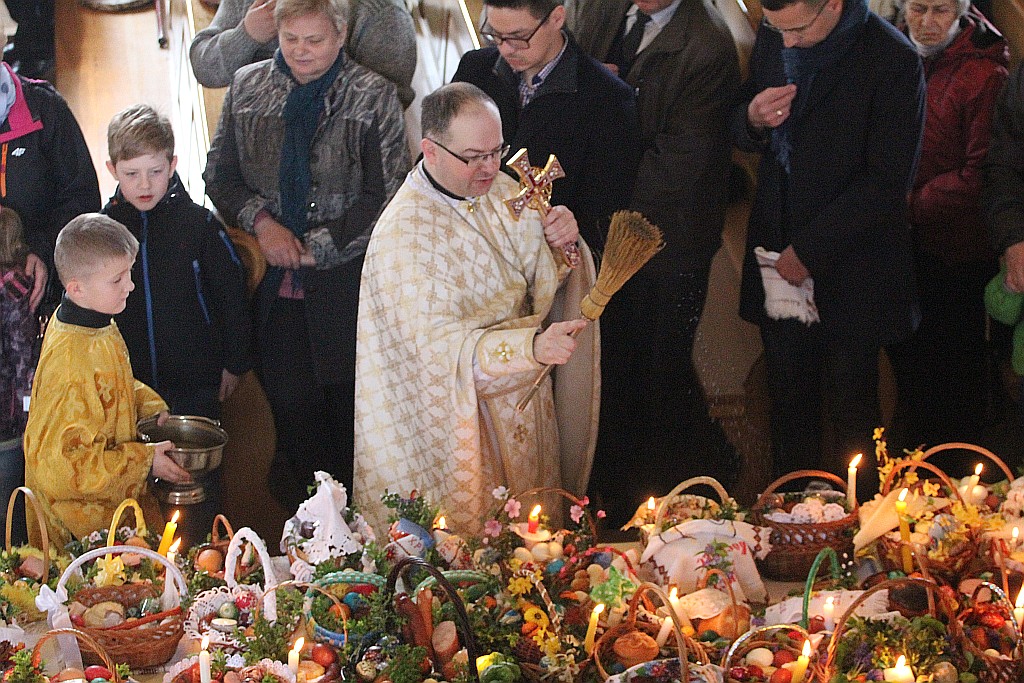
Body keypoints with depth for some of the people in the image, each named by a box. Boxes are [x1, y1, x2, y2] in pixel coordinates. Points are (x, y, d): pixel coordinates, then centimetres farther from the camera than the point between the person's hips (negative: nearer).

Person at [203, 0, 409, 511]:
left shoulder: (374, 96, -3)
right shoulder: (247, 87, 7)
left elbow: (385, 197, -8)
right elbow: (219, 175, 10)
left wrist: (313, 248, -11)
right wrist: (261, 221, -9)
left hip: (345, 283, -2)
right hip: (274, 287, 3)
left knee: (351, 408, 3)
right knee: (291, 406, 6)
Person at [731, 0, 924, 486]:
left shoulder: (893, 61, -16)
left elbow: (888, 182, -16)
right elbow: (740, 132, 14)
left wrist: (809, 250, -13)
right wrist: (753, 120, -11)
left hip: (847, 268, -5)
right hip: (779, 258, 5)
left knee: (850, 408, 6)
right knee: (788, 401, 10)